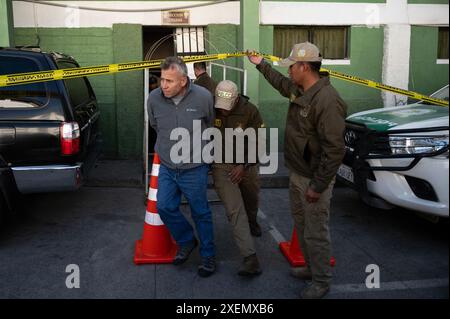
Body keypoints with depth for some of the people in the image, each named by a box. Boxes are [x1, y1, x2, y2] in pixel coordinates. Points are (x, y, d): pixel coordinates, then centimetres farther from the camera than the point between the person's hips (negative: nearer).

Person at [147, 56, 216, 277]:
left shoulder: (203, 97, -18)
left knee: (200, 213, 9)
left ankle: (208, 255, 29)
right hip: (167, 167, 3)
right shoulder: (154, 98, -11)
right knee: (165, 207, 6)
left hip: (194, 170, -3)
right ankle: (187, 241, 33)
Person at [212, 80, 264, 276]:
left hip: (246, 166, 2)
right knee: (235, 211, -12)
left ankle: (252, 222, 59)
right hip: (222, 166, -1)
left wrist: (244, 165, -15)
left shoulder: (249, 110, -14)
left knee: (251, 201, 24)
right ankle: (250, 258, -15)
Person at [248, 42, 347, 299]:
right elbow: (282, 84, 31)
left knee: (316, 233, 4)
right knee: (301, 225, 22)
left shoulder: (327, 100, -26)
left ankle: (322, 282, 23)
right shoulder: (298, 89, 4)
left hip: (313, 178, -9)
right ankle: (312, 268, 41)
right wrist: (261, 64, 37)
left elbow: (335, 149, -27)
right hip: (297, 173, 10)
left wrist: (318, 186, -23)